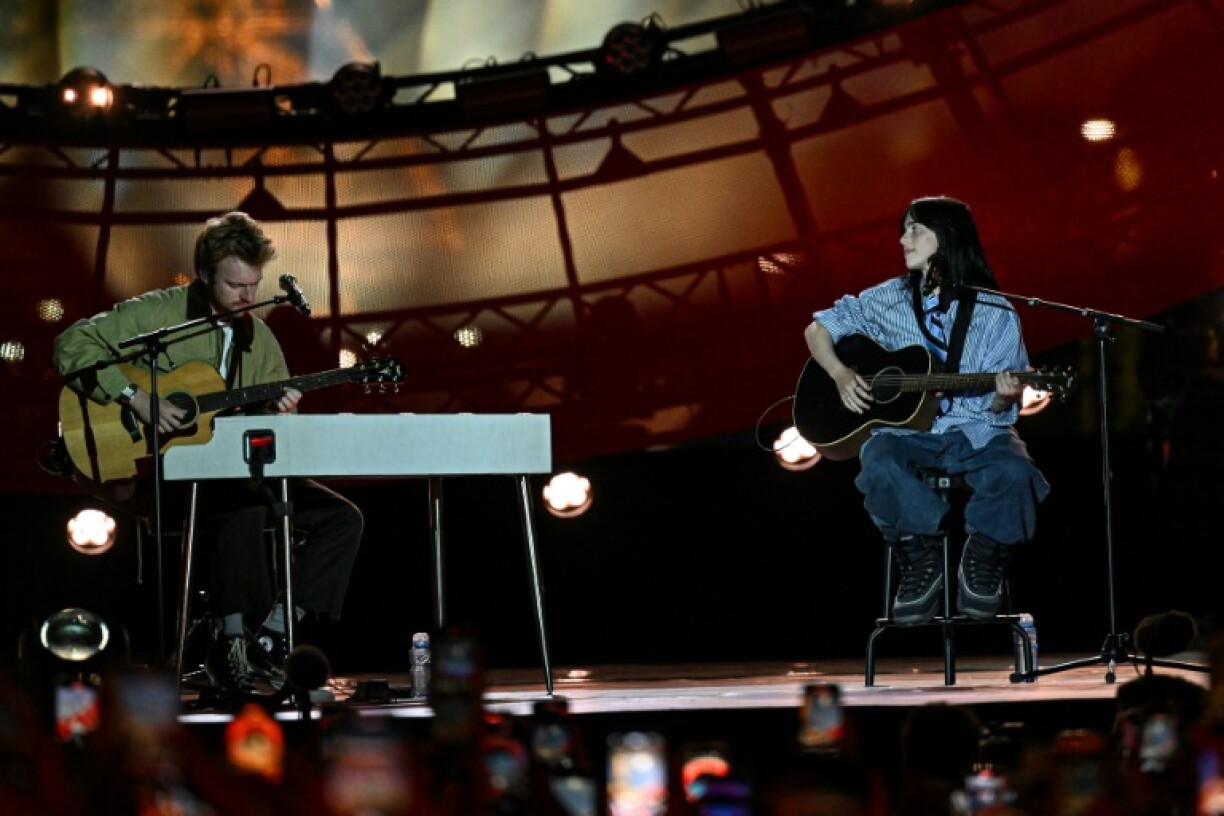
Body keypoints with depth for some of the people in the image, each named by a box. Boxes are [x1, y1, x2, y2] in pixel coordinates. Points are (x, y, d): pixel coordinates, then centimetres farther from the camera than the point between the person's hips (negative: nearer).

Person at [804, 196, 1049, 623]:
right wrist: (840, 374, -3)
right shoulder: (888, 300, 8)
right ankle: (920, 562, -12)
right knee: (880, 467, -36)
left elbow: (997, 405, 2)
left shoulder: (995, 313, 2)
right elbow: (818, 330, 16)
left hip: (975, 432, -1)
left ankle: (982, 561, -5)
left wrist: (1004, 396, -23)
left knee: (1013, 472, -34)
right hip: (905, 430, 1)